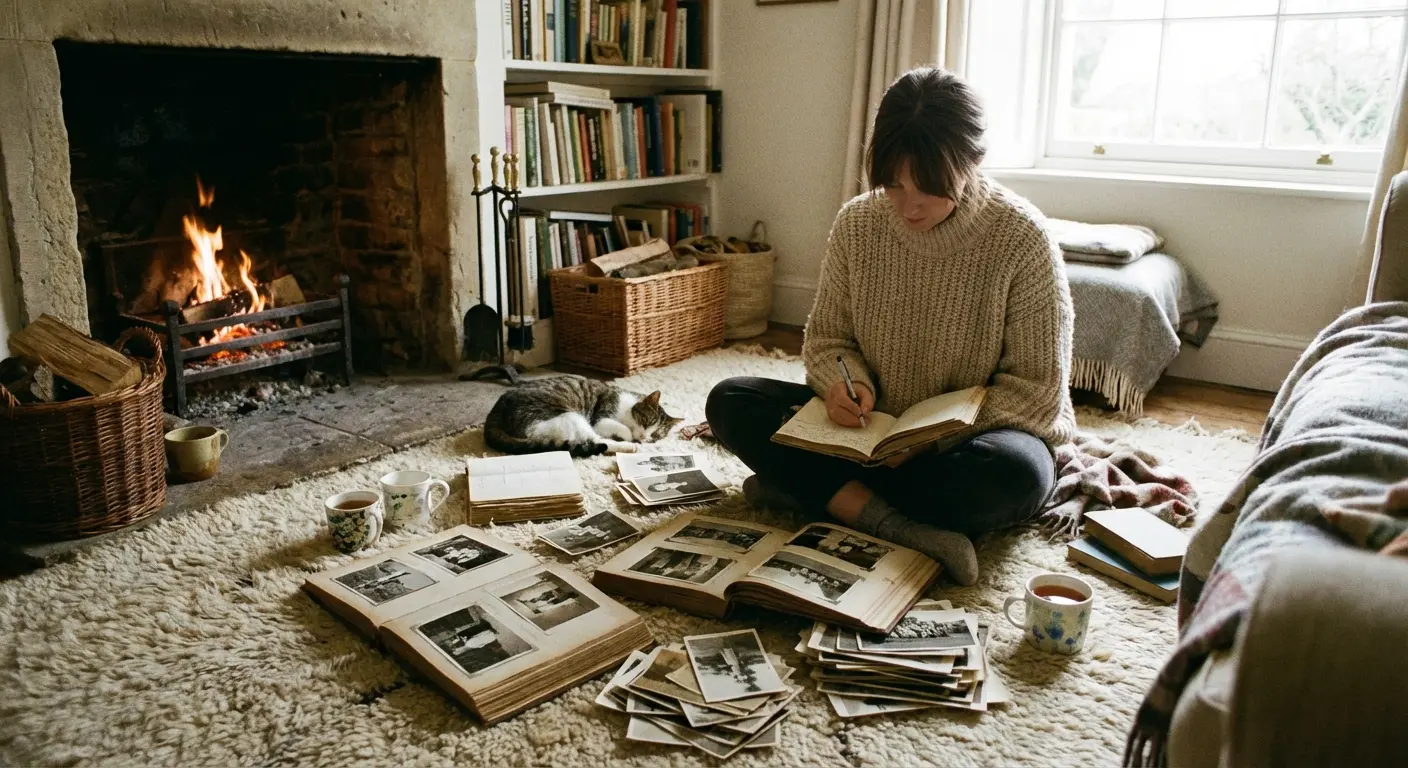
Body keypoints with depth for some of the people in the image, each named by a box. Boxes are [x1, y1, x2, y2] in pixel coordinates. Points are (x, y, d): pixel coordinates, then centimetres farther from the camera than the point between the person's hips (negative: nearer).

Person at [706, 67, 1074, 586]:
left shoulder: (1021, 238, -15)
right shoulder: (856, 224, -6)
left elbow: (1036, 388, -12)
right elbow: (827, 337, 5)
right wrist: (844, 383, -18)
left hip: (975, 436, -3)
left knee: (1014, 474, -39)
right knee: (730, 402, -15)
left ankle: (814, 488, -19)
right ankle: (902, 528, -28)